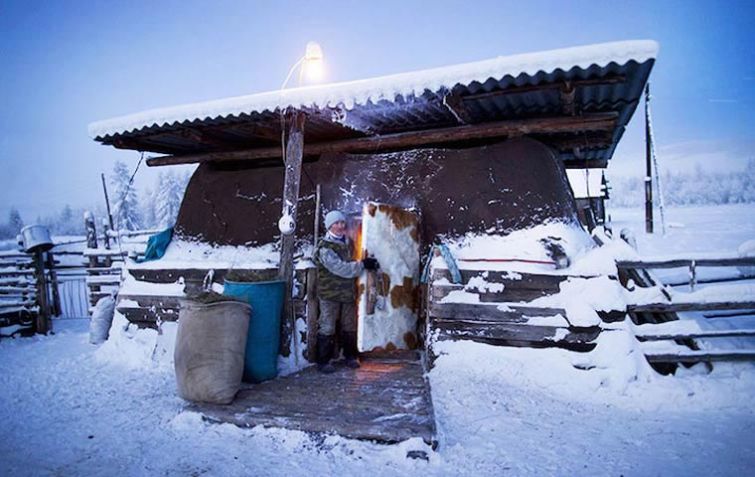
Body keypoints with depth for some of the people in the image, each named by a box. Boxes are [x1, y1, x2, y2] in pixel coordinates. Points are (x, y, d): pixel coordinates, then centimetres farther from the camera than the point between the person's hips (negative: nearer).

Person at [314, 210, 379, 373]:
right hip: (330, 294, -6)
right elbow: (341, 268, -23)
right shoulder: (324, 247, -15)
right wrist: (363, 264, -20)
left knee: (350, 327, 15)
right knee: (327, 328, 0)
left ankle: (350, 356, 30)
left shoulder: (348, 242, 8)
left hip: (348, 292, 6)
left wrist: (367, 263, 2)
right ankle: (323, 361, 11)